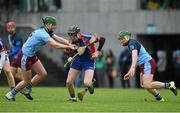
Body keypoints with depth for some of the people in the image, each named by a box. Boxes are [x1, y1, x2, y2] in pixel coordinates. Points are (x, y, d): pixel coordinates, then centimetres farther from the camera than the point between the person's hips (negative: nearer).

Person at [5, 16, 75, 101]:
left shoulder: (46, 32, 4)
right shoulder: (43, 34, -26)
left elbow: (58, 39, 1)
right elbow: (55, 45, -30)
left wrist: (70, 44, -12)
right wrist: (69, 47, -22)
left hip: (32, 56, 9)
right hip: (25, 57, -9)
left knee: (43, 74, 6)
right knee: (27, 81, 1)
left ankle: (27, 89, 23)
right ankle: (11, 94, 19)